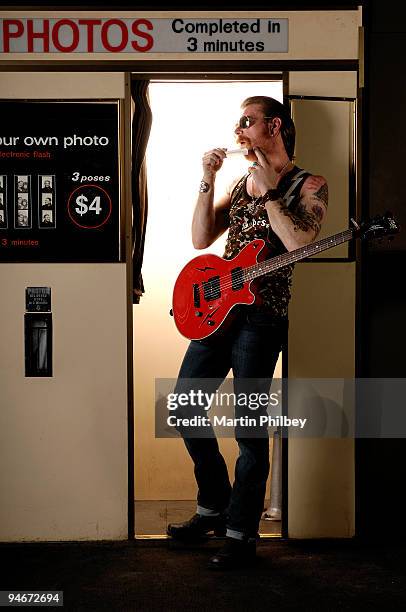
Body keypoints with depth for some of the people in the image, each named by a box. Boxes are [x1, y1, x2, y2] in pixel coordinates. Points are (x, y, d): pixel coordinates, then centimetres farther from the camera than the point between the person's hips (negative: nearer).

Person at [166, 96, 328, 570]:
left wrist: (267, 190, -13)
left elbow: (299, 242, -19)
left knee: (249, 429, -4)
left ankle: (241, 534, 9)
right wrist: (208, 180, 0)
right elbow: (201, 238, 8)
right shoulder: (241, 183, 17)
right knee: (183, 407, 10)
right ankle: (214, 507, 26)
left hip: (261, 315, -7)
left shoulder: (309, 185, -2)